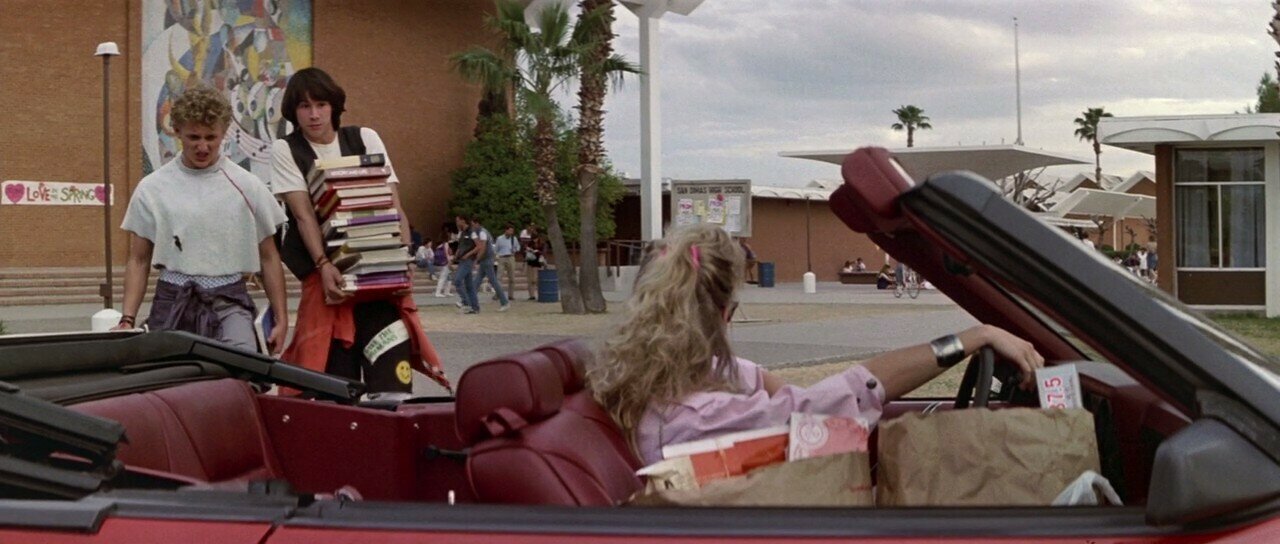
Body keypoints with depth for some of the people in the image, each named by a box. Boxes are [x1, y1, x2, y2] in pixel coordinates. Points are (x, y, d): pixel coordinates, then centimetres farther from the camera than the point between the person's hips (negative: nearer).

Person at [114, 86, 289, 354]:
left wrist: (281, 319, 7)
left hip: (228, 302, -1)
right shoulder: (152, 188, 5)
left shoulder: (247, 186, 4)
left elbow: (268, 258, 10)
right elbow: (139, 261, 10)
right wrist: (128, 318, 0)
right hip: (173, 302, 1)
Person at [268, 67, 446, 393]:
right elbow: (303, 214, -5)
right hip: (326, 272, -1)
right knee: (336, 380, -3)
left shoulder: (365, 138, 12)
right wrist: (324, 266, -19)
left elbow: (393, 205, 5)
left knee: (391, 374, -13)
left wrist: (404, 257, -11)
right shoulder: (285, 150, 7)